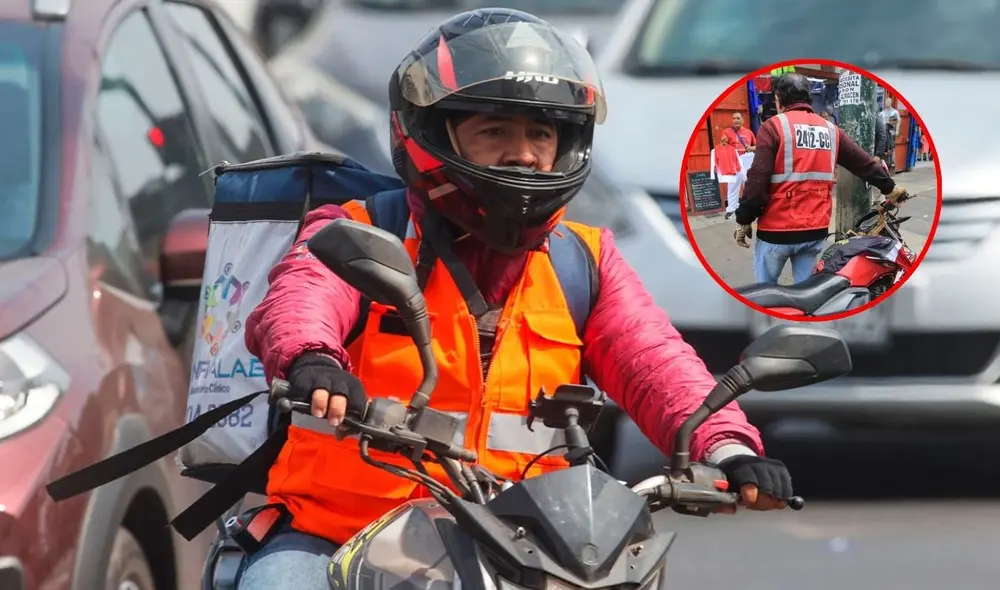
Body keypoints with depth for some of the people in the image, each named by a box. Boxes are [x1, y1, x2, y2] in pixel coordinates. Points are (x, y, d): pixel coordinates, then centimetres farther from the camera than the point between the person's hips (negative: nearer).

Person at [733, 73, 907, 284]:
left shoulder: (774, 127, -8)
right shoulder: (830, 130, 9)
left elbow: (758, 179, -14)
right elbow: (863, 163, 19)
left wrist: (744, 220, -8)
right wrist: (889, 187, 35)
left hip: (777, 229, -5)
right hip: (815, 229, 5)